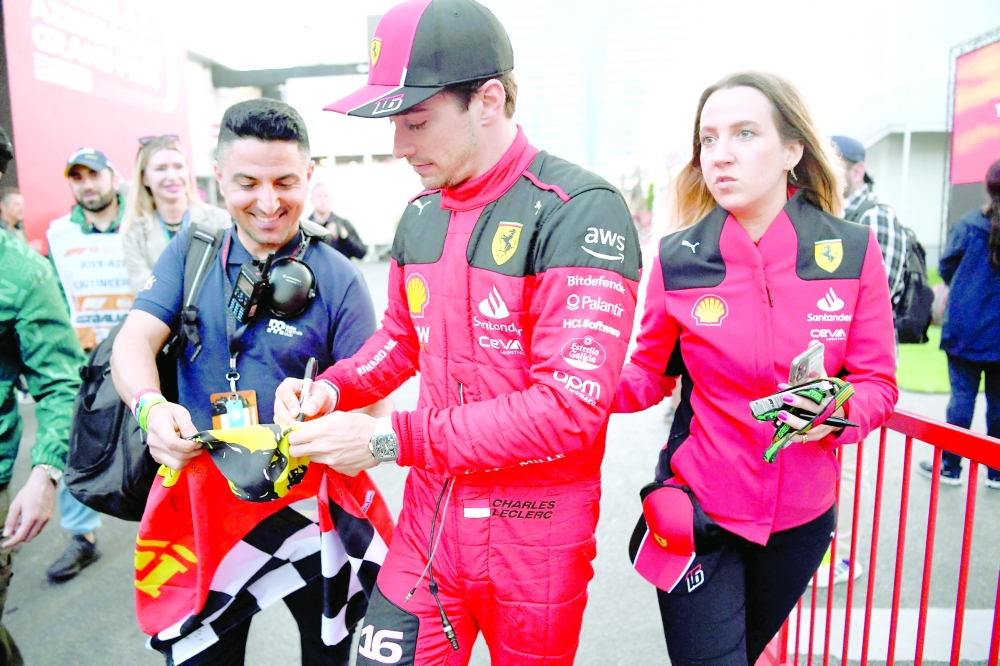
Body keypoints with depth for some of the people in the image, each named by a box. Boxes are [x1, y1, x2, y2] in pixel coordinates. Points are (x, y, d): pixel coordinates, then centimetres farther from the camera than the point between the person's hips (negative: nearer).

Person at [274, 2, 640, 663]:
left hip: (535, 536, -5)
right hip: (429, 517, 6)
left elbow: (571, 407, -25)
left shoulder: (579, 211, -19)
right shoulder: (419, 217, 5)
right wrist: (334, 390, -3)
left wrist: (392, 439, -23)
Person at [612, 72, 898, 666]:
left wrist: (837, 412, -24)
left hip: (801, 516, 3)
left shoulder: (853, 253, -8)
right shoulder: (679, 259, -11)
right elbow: (650, 375, -1)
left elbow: (879, 383, -3)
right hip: (698, 512, -2)